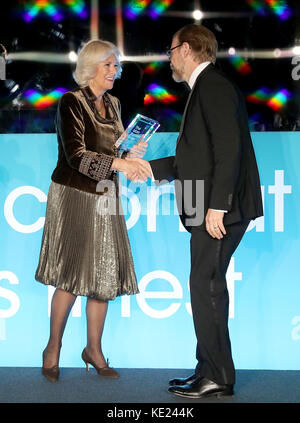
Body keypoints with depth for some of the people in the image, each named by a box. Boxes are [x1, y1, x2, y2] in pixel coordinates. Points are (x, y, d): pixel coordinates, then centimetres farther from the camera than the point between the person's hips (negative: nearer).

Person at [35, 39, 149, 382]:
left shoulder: (112, 104, 13)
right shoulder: (71, 102, -9)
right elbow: (76, 155, -17)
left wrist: (132, 157, -2)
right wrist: (118, 163, -26)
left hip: (105, 199, 6)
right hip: (74, 196, -6)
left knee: (105, 276, 5)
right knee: (71, 277, -5)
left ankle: (94, 350, 17)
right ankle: (53, 349, 11)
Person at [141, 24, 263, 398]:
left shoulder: (213, 86, -11)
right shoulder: (204, 89, 21)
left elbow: (229, 148, -20)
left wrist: (216, 206, -23)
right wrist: (150, 168, 28)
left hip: (221, 208, -10)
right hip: (210, 208, 10)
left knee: (206, 286, -8)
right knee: (206, 287, 12)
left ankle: (218, 378, -2)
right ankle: (209, 370, 19)